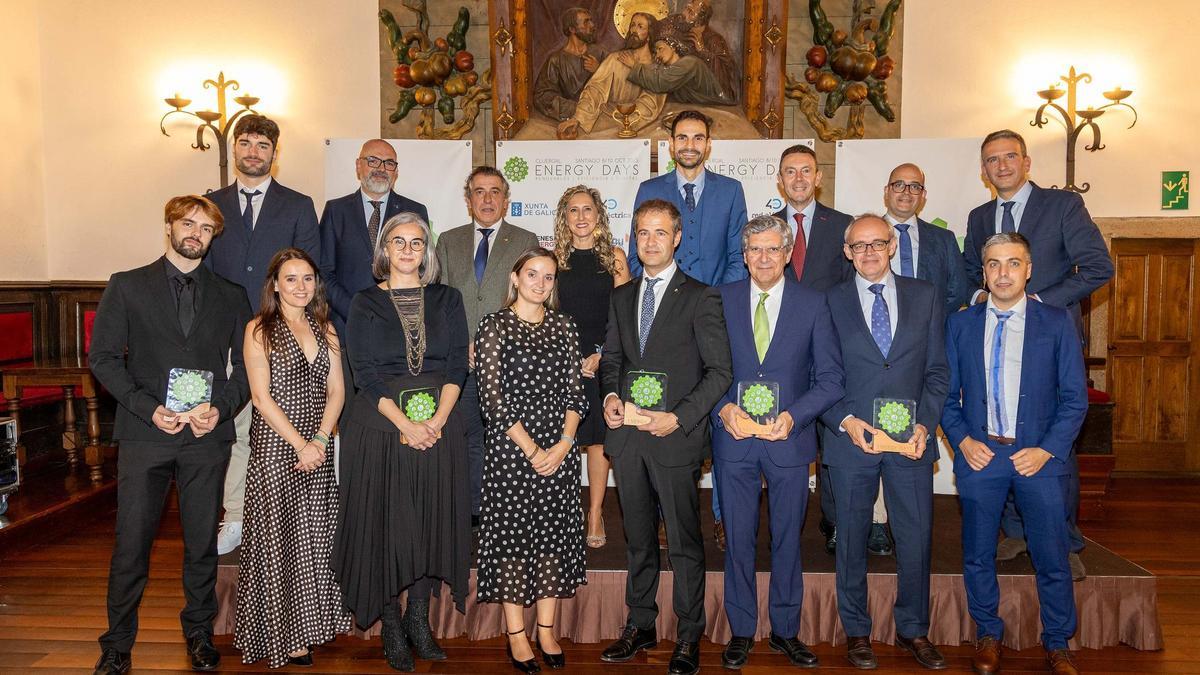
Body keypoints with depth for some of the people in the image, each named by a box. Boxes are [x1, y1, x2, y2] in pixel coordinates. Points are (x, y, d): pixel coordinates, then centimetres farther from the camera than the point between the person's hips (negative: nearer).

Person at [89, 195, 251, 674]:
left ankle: (199, 633, 26)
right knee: (131, 545, 3)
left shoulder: (230, 296, 12)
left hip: (208, 435, 2)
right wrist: (149, 408, -11)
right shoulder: (127, 287, 6)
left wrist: (222, 408, -7)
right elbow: (103, 357, 1)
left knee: (202, 541, 9)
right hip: (145, 433, -1)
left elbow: (246, 364, 10)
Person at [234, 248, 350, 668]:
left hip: (317, 448, 5)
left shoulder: (324, 329, 11)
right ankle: (281, 637, 14)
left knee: (313, 539, 9)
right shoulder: (259, 330, -3)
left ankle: (307, 626, 22)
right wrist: (300, 444, -13)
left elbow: (336, 391, 7)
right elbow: (262, 397, -9)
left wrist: (320, 439, -7)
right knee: (277, 541, 2)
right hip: (274, 448, -4)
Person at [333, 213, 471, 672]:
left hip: (439, 426, 2)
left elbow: (457, 365, 2)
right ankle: (391, 628, 17)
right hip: (381, 426, -2)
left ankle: (419, 621, 21)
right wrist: (405, 423, -16)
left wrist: (438, 419, -12)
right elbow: (365, 373, -5)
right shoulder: (365, 304, 4)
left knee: (433, 521, 6)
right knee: (385, 522, 2)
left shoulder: (447, 300, 9)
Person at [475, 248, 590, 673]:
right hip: (512, 450, -4)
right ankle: (516, 635, 17)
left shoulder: (563, 326, 8)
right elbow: (492, 398, -9)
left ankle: (547, 631, 22)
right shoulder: (495, 326, -4)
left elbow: (575, 391, 6)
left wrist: (564, 443, -8)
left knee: (555, 534, 8)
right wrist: (531, 450, -13)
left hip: (560, 450, 4)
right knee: (512, 534, 4)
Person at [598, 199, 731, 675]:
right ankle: (640, 625, 30)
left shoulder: (701, 297, -4)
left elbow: (720, 371, -7)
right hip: (627, 437, 5)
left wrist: (679, 417, -17)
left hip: (676, 438, -5)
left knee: (683, 542, 3)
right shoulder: (622, 297, 13)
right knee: (637, 538, 16)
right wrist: (610, 395, -2)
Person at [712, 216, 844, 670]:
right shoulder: (721, 300, 2)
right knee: (738, 539, 9)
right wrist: (723, 408, -14)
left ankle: (785, 630, 28)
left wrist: (793, 416, -15)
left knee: (787, 539, 12)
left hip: (789, 440, 0)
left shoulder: (813, 304, 0)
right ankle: (741, 632, 25)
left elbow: (831, 378, -2)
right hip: (734, 438, 0)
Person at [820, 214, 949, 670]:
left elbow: (937, 370, 7)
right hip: (851, 438, -1)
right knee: (851, 539, 9)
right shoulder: (829, 302, 2)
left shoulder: (925, 297, 7)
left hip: (911, 439, 2)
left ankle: (913, 631, 27)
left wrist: (925, 424, -5)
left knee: (916, 538, 8)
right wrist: (847, 422, -13)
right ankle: (856, 632, 25)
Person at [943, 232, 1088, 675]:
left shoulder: (1057, 323, 1)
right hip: (979, 454, 1)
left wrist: (1048, 450, -10)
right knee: (978, 556, 11)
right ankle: (988, 635, 30)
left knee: (1052, 559, 6)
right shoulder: (960, 324, 5)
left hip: (1040, 457, -1)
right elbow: (947, 393, 6)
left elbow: (1075, 397, 0)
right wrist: (962, 440, -7)